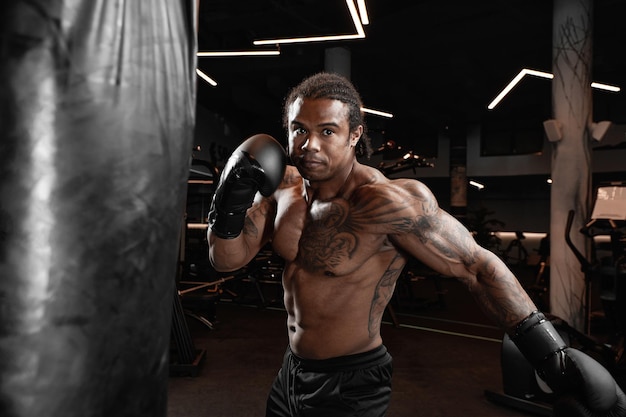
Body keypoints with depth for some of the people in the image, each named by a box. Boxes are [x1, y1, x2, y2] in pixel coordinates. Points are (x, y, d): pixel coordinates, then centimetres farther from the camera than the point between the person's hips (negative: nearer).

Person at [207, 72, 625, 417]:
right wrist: (231, 202, -20)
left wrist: (555, 357, -24)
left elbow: (475, 265, -21)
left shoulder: (381, 201, -27)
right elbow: (227, 259, -2)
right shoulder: (282, 186, -7)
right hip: (292, 370, 7)